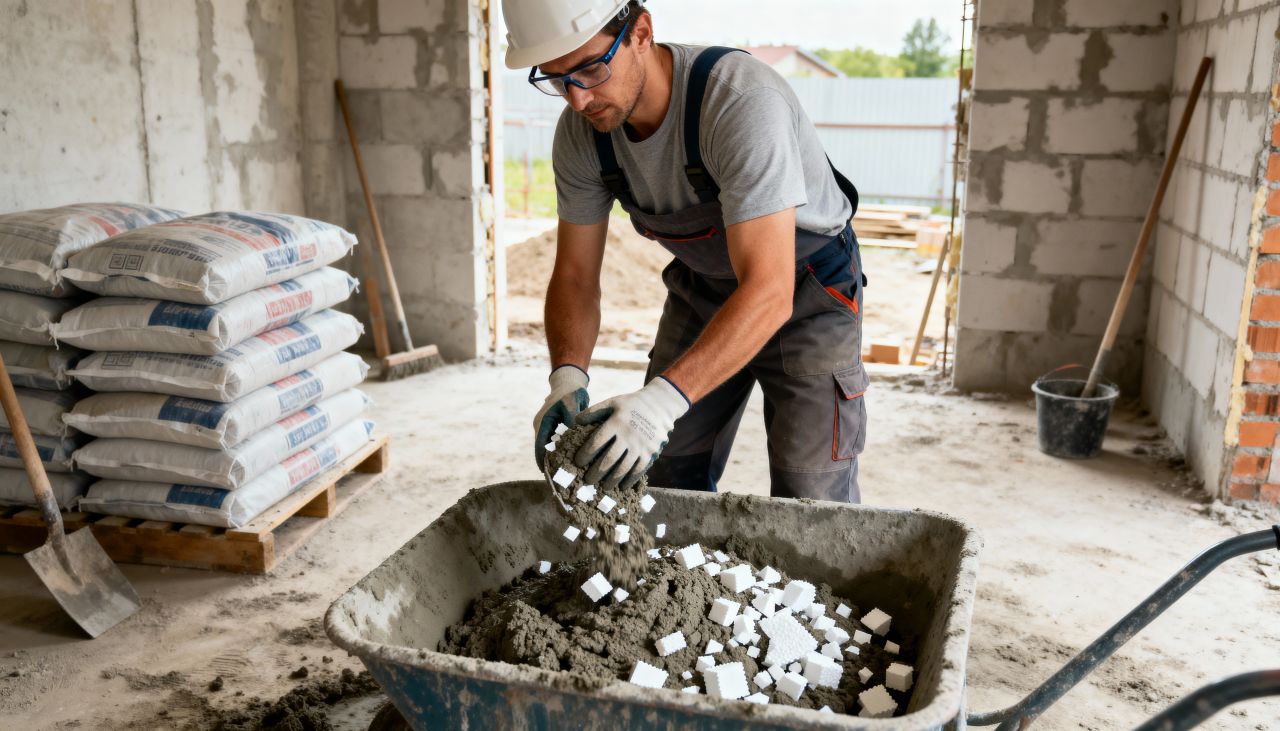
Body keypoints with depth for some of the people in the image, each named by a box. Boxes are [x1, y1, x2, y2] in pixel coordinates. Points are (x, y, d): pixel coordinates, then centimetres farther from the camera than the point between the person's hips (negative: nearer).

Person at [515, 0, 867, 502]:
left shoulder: (743, 101, -34)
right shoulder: (580, 131, -15)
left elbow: (769, 291, -40)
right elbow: (575, 277, -8)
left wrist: (665, 397, -51)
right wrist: (567, 376, -27)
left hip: (807, 290, -5)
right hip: (702, 287, 5)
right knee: (664, 487, 8)